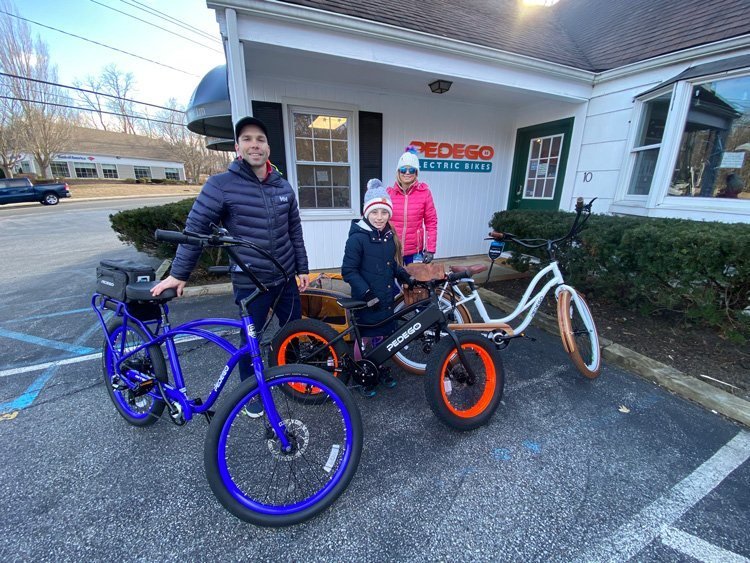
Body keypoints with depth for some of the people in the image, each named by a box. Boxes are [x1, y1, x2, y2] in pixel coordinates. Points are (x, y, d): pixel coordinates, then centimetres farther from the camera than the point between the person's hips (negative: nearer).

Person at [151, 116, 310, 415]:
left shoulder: (283, 186, 4)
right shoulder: (221, 184, -10)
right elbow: (195, 228, -5)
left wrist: (302, 268, 8)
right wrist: (178, 273, -4)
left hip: (285, 279, 4)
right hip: (249, 283, -4)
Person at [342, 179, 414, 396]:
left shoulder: (390, 236, 4)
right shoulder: (357, 238, -16)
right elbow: (348, 271, -17)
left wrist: (405, 276, 3)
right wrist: (366, 292, -22)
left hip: (386, 300, 6)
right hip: (366, 301, -6)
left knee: (382, 337, 19)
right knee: (364, 339, 10)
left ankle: (380, 369, 40)